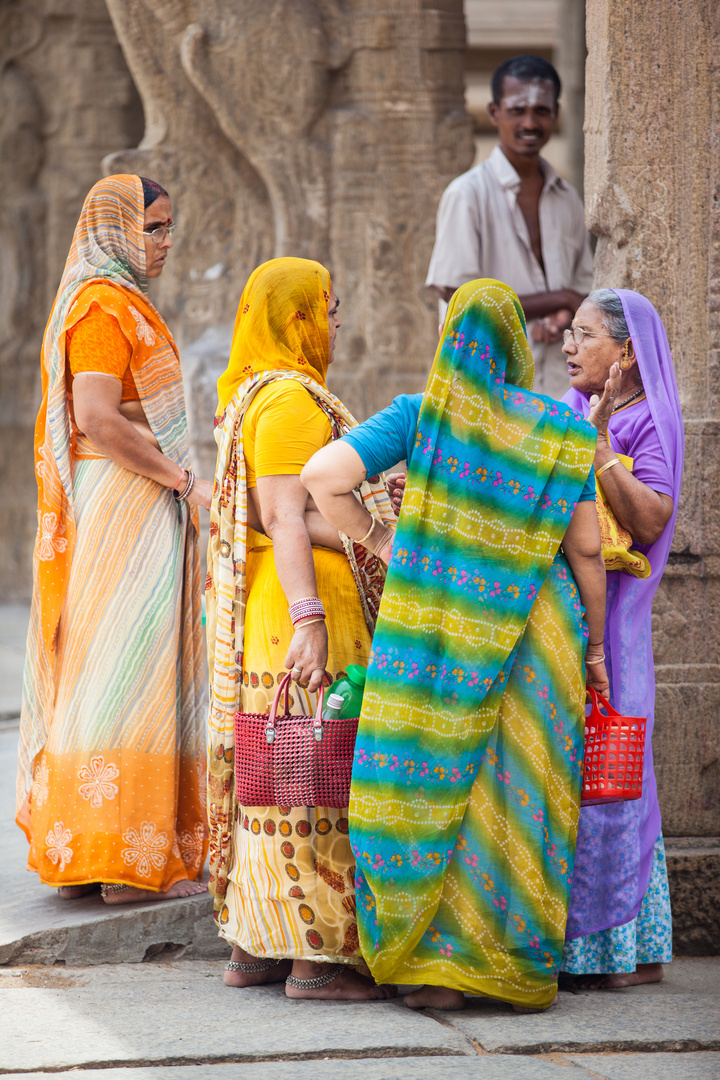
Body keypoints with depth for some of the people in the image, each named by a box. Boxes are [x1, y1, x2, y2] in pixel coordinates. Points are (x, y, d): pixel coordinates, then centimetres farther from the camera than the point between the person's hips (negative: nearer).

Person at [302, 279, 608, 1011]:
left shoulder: (422, 416, -4)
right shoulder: (562, 431, -2)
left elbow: (322, 477, -13)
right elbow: (586, 548, 1)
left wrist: (379, 545, 1)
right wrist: (595, 645, 12)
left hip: (436, 634, 0)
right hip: (532, 634, 0)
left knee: (436, 784, 7)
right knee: (522, 793, 7)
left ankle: (440, 967, 5)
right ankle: (525, 970, 12)